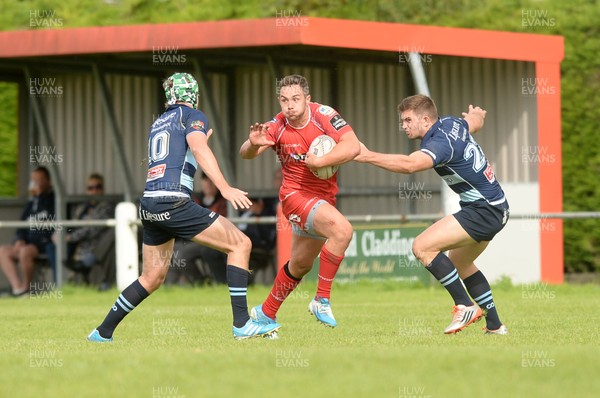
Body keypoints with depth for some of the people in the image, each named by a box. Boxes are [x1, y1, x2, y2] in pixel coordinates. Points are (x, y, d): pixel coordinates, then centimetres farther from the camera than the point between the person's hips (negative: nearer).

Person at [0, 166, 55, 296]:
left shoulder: (54, 200, 0)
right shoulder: (31, 205, 23)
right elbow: (21, 228, 26)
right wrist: (20, 240, 2)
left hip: (48, 245, -8)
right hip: (30, 244, 8)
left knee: (25, 251, -34)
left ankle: (25, 287, -17)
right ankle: (17, 287, -22)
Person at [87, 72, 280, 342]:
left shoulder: (158, 123, 25)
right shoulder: (193, 116, 3)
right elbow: (199, 149, -17)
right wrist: (225, 188, -26)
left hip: (149, 204, 8)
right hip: (174, 201, -8)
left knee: (152, 278, 19)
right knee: (240, 244, -3)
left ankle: (103, 332, 21)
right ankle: (242, 324, -11)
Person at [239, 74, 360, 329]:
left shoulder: (323, 115, -13)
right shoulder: (277, 127, -13)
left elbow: (352, 147, -22)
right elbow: (246, 154, -17)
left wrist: (318, 162, -27)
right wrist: (253, 144, -38)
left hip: (324, 197, 4)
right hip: (295, 195, -4)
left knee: (300, 265, 18)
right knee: (342, 229, -30)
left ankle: (265, 313, 38)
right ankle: (322, 300, -20)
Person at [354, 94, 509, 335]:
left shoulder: (441, 143, -23)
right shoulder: (451, 123, 5)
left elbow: (409, 165, -40)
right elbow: (476, 121, 28)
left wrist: (367, 156, -40)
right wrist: (476, 114, 53)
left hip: (483, 210, -11)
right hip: (495, 207, 11)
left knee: (422, 247, -17)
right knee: (460, 263, 25)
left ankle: (465, 306, -13)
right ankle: (494, 325, 25)